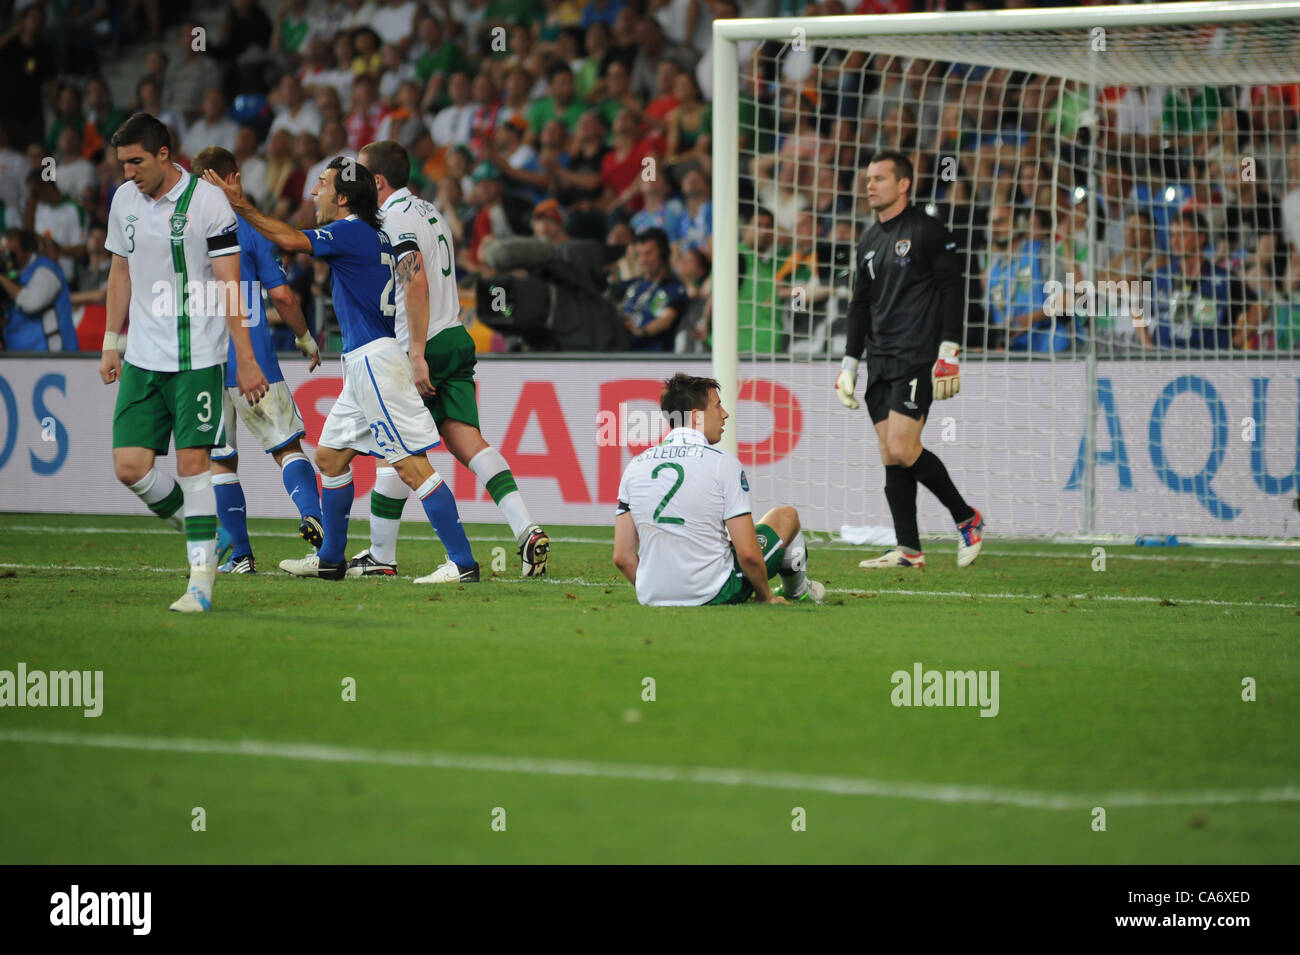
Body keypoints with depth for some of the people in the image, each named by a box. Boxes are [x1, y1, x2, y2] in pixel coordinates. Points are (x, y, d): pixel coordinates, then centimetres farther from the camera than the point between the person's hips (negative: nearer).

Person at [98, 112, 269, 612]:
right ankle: (195, 528, 20)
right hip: (143, 359, 6)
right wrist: (111, 343, 18)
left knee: (192, 461, -10)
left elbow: (229, 285, -9)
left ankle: (201, 580, -4)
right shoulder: (124, 200, 8)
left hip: (197, 357, -5)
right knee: (129, 465, -4)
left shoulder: (207, 201, -10)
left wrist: (246, 360, -11)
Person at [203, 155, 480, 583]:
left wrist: (241, 205, -15)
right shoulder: (374, 236, 16)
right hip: (362, 362, 10)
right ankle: (330, 559, 26)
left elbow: (291, 241, -18)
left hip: (374, 361, -10)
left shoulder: (352, 231, -11)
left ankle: (462, 561, -14)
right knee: (330, 455, 17)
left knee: (411, 466, -12)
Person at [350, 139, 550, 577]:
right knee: (466, 440, -1)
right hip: (456, 339, 8)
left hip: (425, 346, -8)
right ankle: (527, 529, -16)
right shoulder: (428, 211, 19)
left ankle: (381, 556, 10)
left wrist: (416, 355, -25)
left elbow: (417, 283, -22)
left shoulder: (394, 219, -11)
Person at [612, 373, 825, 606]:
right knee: (787, 516, 18)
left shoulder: (634, 467, 2)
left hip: (653, 598, 4)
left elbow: (622, 557, 1)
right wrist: (766, 597, 4)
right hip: (714, 595, -4)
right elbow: (748, 554, -14)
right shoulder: (723, 463, -11)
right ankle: (797, 592, 44)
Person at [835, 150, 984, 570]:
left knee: (902, 448, -17)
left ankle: (966, 518, 1)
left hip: (917, 358, -8)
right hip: (881, 361, 8)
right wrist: (849, 361, 19)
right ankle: (908, 550, 2)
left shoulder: (927, 232, -4)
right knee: (890, 456, 1)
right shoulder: (869, 242, 18)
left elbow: (953, 288, -7)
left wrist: (948, 352, -14)